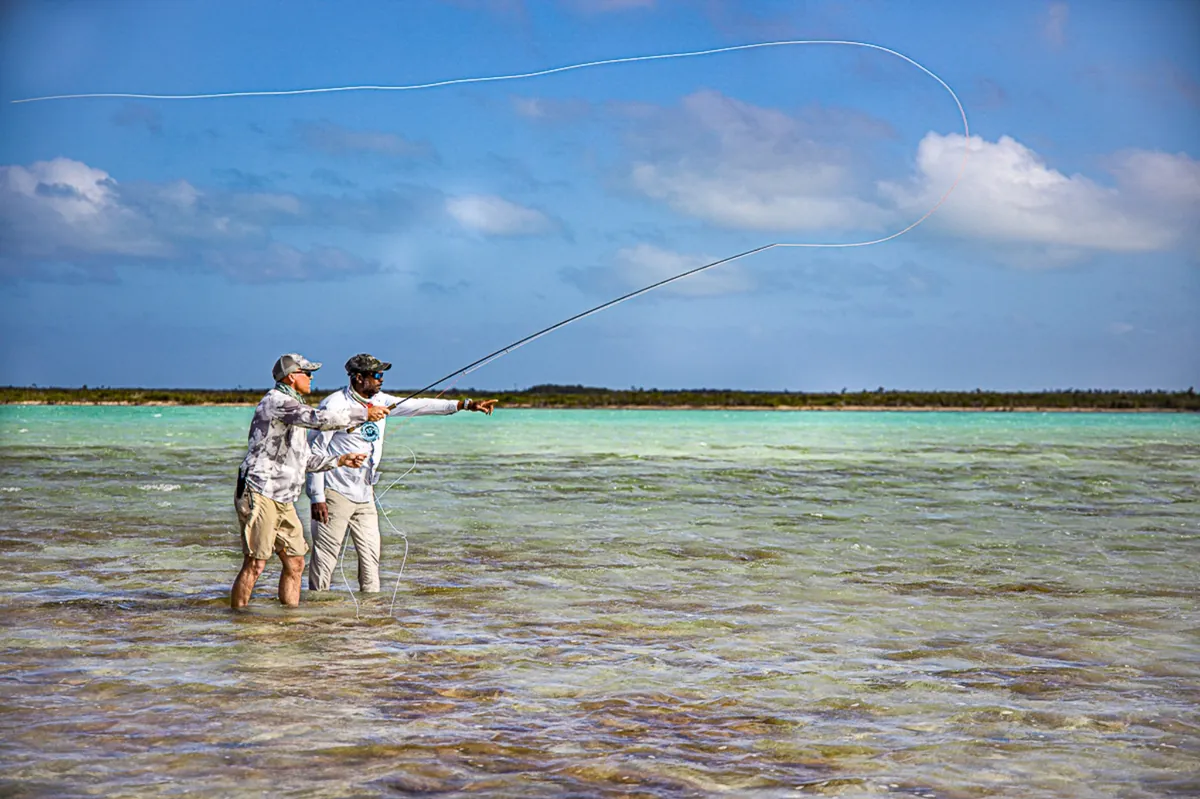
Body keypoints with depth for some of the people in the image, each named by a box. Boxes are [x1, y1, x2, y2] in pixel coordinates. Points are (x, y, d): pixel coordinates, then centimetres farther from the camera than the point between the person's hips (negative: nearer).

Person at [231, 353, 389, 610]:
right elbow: (319, 419, -24)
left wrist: (340, 460, 14)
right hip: (260, 495, -10)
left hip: (282, 500, 10)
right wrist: (364, 414, -18)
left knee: (295, 563, 8)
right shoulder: (276, 401, -10)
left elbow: (304, 461, 24)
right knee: (254, 565, -10)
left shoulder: (292, 407, 21)